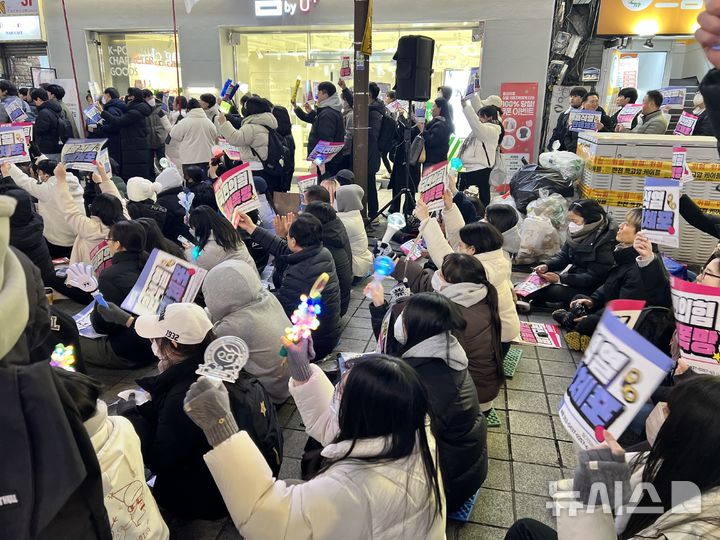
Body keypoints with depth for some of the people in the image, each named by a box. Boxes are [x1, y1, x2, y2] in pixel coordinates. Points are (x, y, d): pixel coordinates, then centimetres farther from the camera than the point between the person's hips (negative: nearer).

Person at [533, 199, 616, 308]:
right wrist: (546, 266, -14)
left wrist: (560, 278, -29)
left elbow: (593, 277, -23)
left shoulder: (604, 242, -23)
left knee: (555, 290, -27)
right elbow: (563, 256, 8)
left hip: (590, 287, -7)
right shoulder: (577, 233, -2)